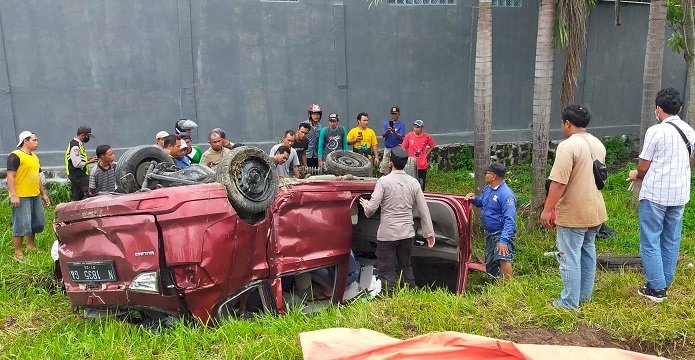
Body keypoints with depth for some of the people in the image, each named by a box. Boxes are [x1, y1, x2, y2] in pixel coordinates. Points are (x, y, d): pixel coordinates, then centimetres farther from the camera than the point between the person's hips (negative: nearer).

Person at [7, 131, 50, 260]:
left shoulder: (34, 157, 17)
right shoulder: (15, 156, -10)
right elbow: (10, 176, -16)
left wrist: (44, 194, 22)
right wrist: (13, 195, -22)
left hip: (35, 196, 9)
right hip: (21, 197, -9)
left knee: (37, 223, 15)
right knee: (21, 224, -5)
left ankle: (30, 246, 30)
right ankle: (18, 252, 2)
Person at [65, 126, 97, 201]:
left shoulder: (79, 144, 13)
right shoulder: (75, 146, -19)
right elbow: (77, 164, -23)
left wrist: (89, 158, 10)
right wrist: (90, 162, -12)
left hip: (81, 176, 10)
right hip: (78, 177, -10)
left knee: (77, 197, 12)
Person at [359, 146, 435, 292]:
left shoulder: (384, 181, -12)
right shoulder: (414, 182, 1)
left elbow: (371, 208, -16)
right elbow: (424, 210, 3)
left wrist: (366, 205, 8)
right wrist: (429, 232, 10)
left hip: (387, 234, -5)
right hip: (407, 233, 5)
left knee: (387, 271, 6)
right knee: (406, 266, 22)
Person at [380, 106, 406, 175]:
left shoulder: (401, 124, 1)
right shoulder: (386, 123, 9)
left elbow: (401, 138, -9)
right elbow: (383, 135, 1)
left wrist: (394, 132, -25)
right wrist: (387, 131, -20)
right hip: (387, 148, 2)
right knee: (384, 166, -1)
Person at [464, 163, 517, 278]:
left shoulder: (506, 194, -22)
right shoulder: (487, 189, 6)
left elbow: (509, 220, -27)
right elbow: (482, 202, 27)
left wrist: (504, 240, -35)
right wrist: (474, 199, 3)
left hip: (502, 233, -9)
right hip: (489, 233, 9)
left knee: (502, 258, -30)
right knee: (489, 264, 15)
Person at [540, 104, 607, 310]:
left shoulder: (568, 146, -20)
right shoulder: (598, 144, 8)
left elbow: (558, 182, -24)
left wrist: (547, 210, -18)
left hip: (573, 214, -9)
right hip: (595, 211, 9)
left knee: (570, 258, 0)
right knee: (588, 252, 20)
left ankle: (570, 302, 8)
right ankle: (585, 295, 32)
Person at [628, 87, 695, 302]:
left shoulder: (656, 131, -14)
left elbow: (643, 167, -11)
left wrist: (637, 175, 12)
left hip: (655, 195, -7)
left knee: (650, 241, 1)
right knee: (671, 241, 14)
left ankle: (656, 288, 3)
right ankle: (665, 283, 23)